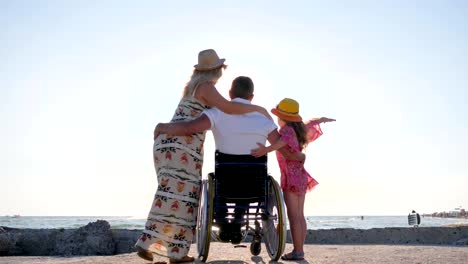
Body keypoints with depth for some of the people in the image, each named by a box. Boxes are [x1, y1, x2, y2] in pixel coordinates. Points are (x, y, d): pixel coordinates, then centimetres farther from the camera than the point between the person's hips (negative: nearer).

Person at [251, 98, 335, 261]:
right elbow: (313, 123, 31)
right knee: (300, 216, 10)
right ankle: (300, 250, 14)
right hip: (301, 176, 9)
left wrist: (266, 149, -50)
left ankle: (297, 252, -5)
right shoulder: (300, 128, 12)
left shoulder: (287, 129, -13)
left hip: (291, 177, -9)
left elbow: (285, 140, -37)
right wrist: (324, 119, 52)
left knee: (293, 216, -7)